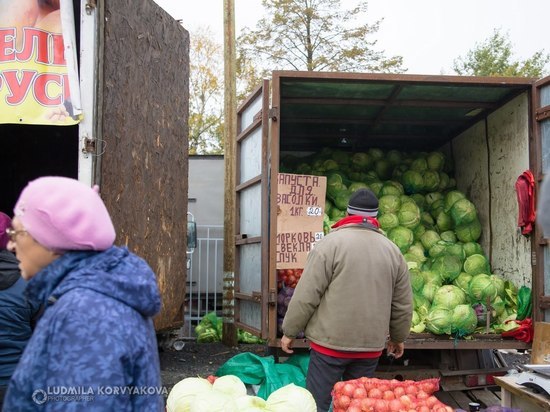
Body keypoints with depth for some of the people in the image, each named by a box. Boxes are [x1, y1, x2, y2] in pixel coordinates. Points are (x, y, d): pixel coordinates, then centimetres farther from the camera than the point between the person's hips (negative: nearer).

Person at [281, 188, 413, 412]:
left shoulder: (331, 243, -7)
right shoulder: (392, 250, 7)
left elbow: (306, 295, -10)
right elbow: (403, 305, 11)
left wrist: (290, 331, 1)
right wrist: (398, 337, 26)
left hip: (331, 342, -4)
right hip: (371, 345, 5)